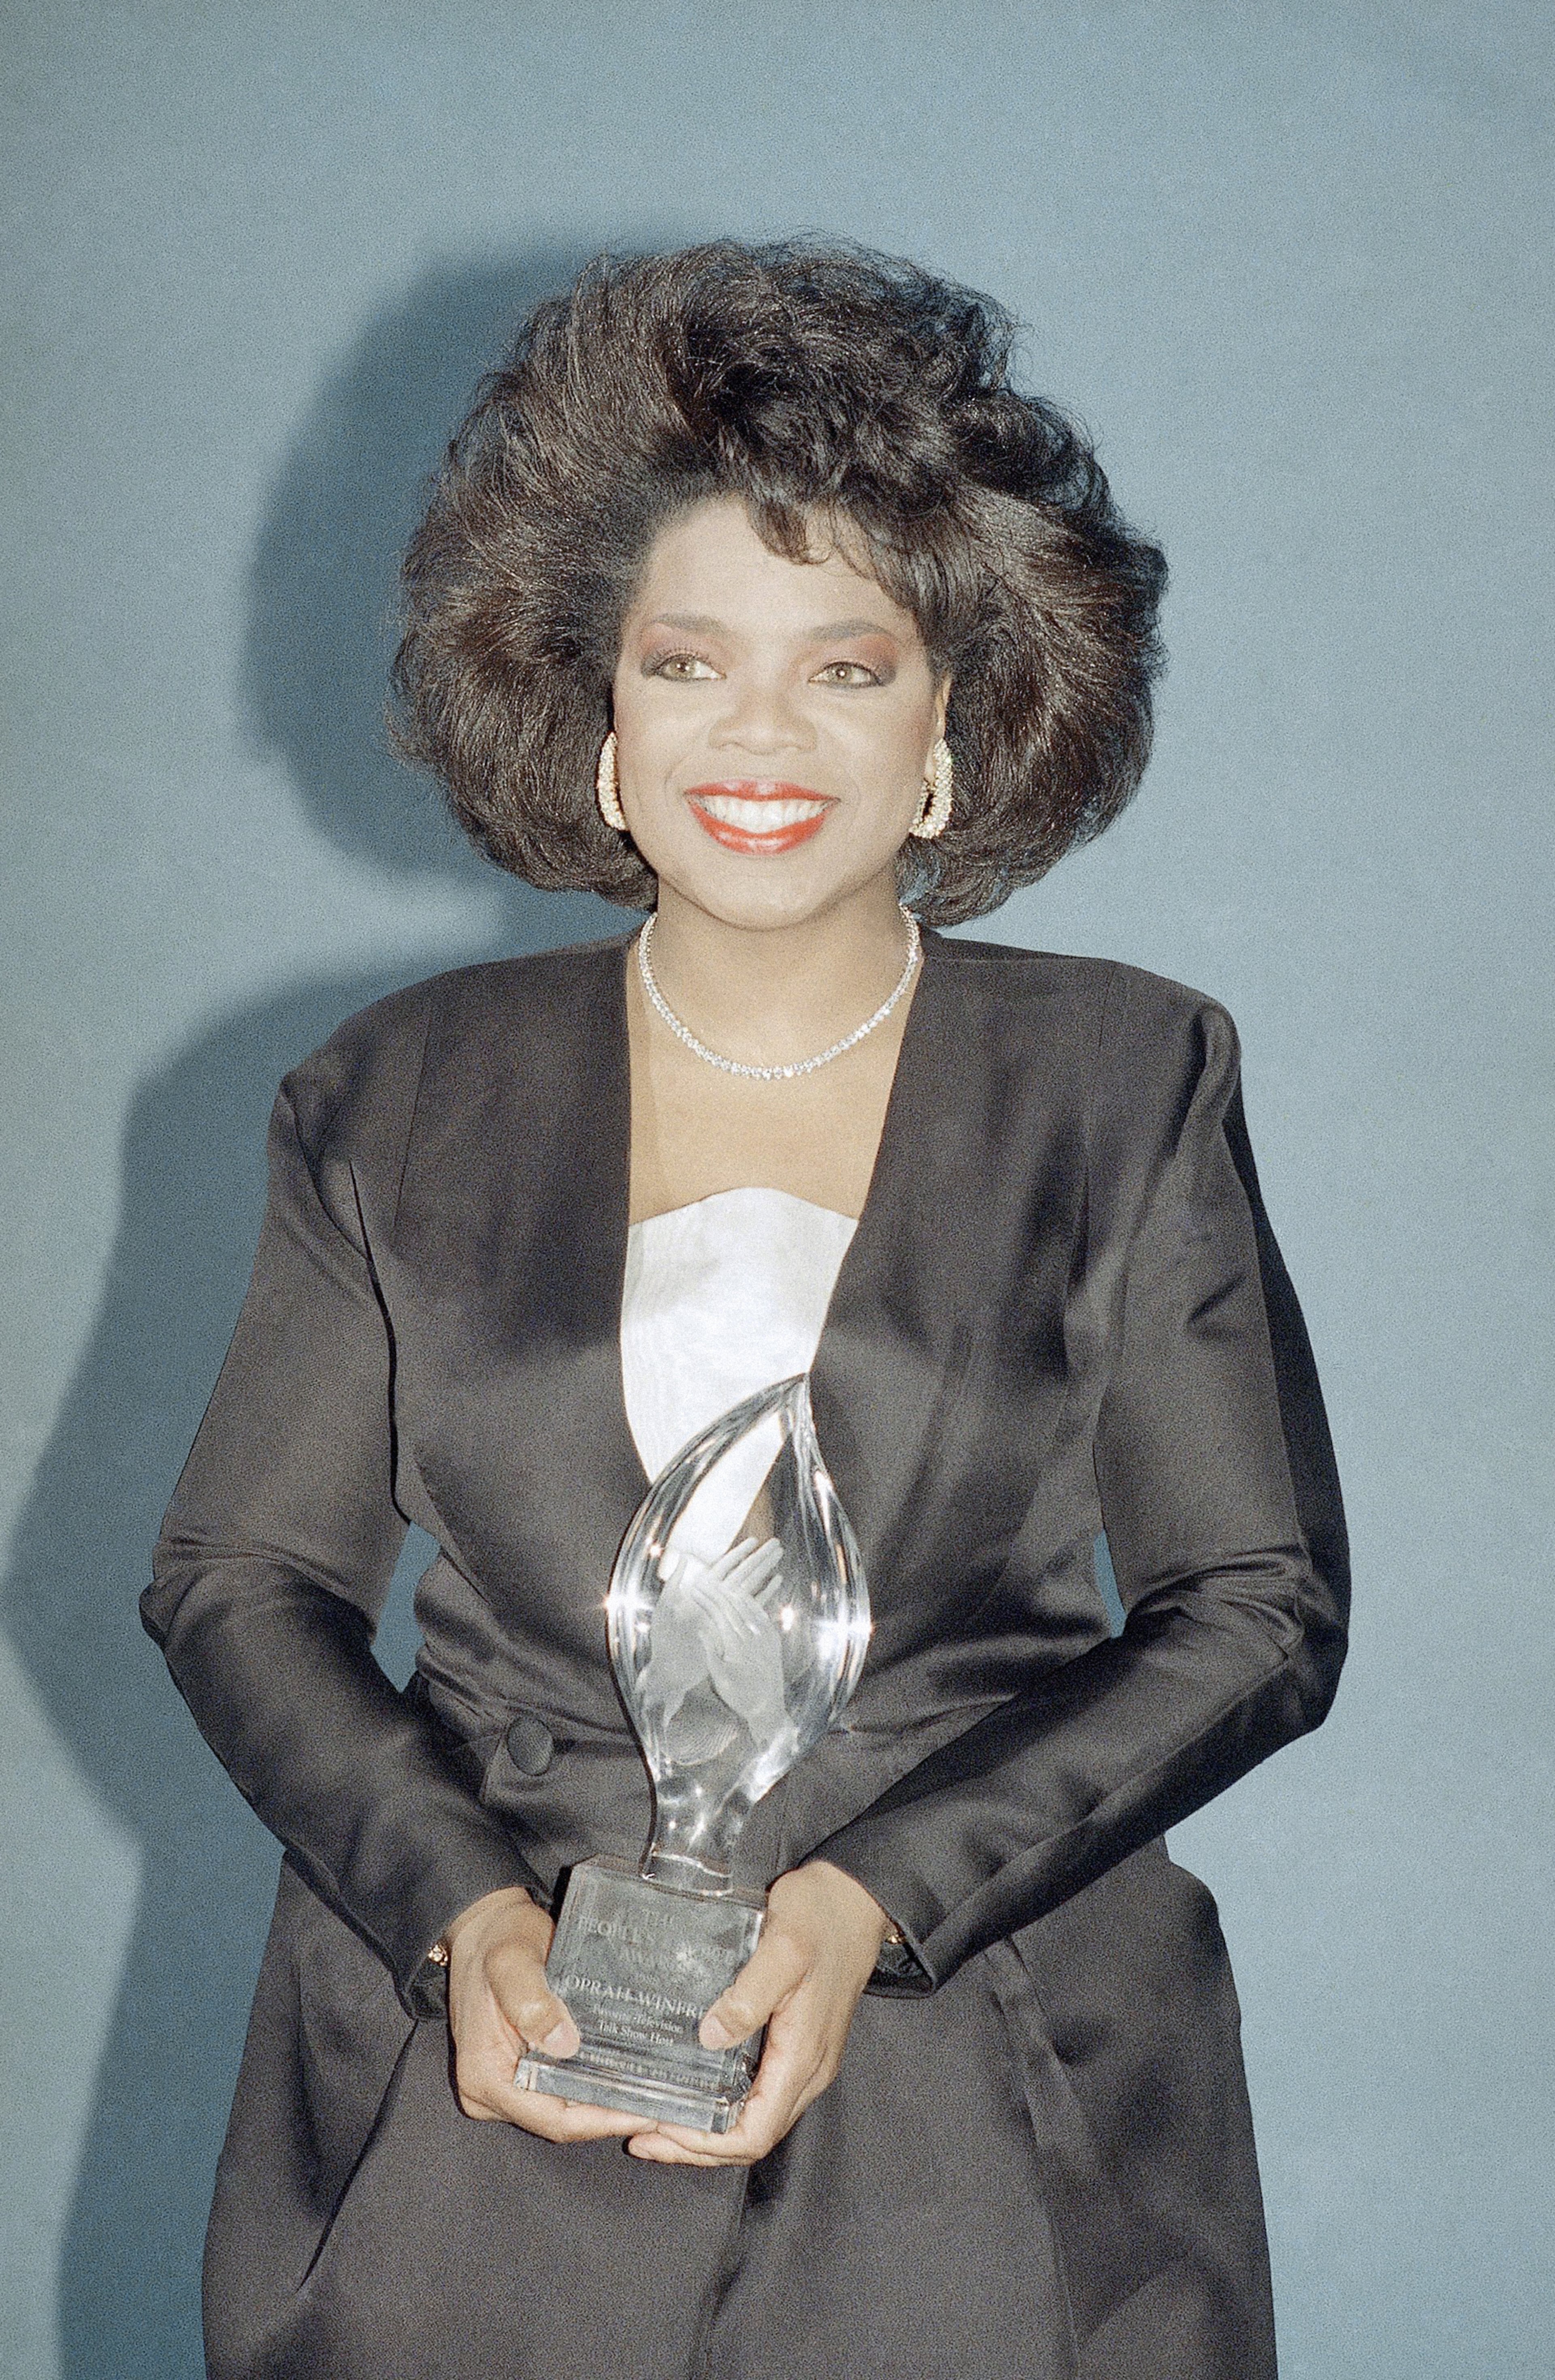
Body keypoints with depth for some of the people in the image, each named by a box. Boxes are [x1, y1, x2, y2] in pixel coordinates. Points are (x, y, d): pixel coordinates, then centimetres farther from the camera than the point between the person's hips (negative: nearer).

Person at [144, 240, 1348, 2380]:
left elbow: (1263, 1608, 1)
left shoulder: (1130, 1086, 3)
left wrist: (875, 1896, -11)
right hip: (475, 2081, 1)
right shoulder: (399, 1102, 7)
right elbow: (236, 1577, 8)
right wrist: (455, 1904, -9)